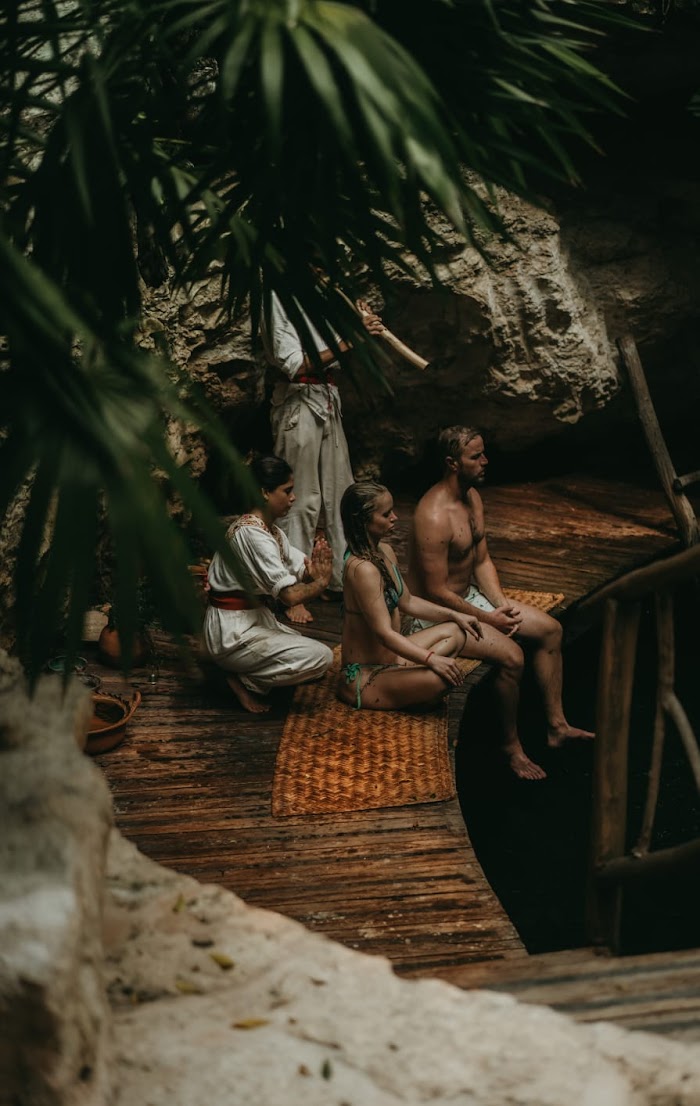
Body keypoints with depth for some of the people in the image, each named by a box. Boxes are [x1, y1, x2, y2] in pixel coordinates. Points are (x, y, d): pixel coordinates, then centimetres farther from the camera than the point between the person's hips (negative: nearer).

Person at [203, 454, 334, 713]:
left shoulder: (271, 529, 9)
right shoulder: (251, 533, -23)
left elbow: (301, 566, 8)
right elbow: (290, 595, -28)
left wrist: (315, 572, -16)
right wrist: (321, 582, -11)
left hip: (256, 619, 10)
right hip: (232, 633, -10)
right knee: (320, 656, -17)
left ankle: (245, 673, 10)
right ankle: (244, 681, -4)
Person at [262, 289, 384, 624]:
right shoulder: (280, 297, -12)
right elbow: (294, 365, -18)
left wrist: (360, 326, -2)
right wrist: (347, 340, -20)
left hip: (328, 400, 8)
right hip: (298, 403, -8)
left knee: (340, 494, 13)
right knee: (301, 501, -5)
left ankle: (339, 581, 24)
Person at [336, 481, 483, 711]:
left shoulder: (385, 551, 6)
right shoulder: (363, 569, -25)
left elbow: (407, 602, 18)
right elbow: (384, 633, -28)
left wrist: (455, 616, 13)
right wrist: (431, 659, -32)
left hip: (389, 658, 11)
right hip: (364, 678, -11)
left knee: (455, 632, 15)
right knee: (443, 677, -31)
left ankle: (407, 671, -3)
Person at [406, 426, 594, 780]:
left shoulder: (473, 498, 3)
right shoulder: (434, 518, -28)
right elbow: (437, 593, -26)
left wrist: (502, 604, -5)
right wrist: (489, 619, -18)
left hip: (470, 597, 10)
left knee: (550, 630, 6)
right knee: (511, 655, -27)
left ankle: (556, 725, 13)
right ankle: (511, 747, -8)